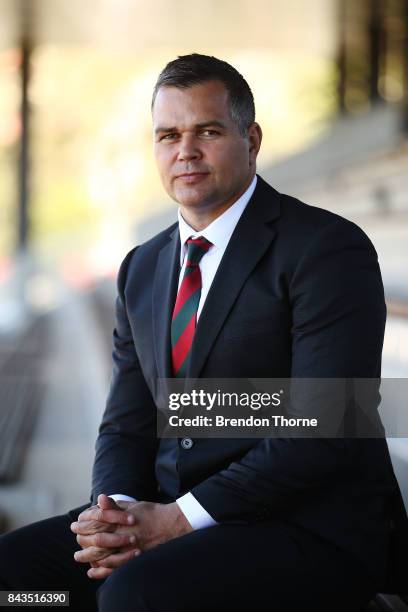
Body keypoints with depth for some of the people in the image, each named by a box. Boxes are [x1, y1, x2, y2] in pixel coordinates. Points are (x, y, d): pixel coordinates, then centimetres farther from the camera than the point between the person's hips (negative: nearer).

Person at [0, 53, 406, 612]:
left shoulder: (328, 248, -7)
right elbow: (127, 424, 14)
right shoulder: (142, 270, 15)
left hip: (308, 532, -6)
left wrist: (179, 517, -17)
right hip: (169, 519, 7)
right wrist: (119, 511, -9)